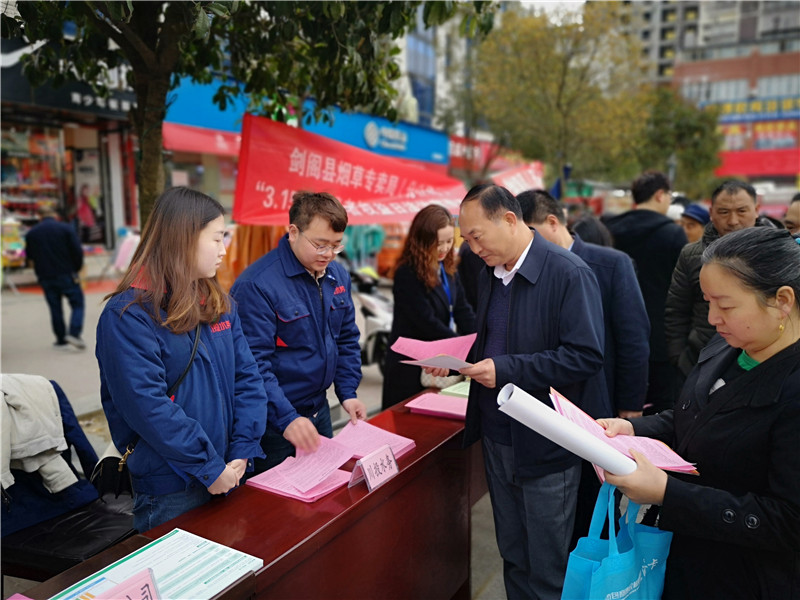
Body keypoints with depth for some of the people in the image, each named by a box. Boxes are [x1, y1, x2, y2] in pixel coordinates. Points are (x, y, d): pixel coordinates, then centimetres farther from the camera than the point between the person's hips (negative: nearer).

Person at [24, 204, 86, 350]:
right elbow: (77, 251, -10)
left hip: (45, 277, 3)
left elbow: (30, 256, 10)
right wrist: (76, 268, 3)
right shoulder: (65, 228, -6)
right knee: (77, 303, 4)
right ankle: (74, 333, -14)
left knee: (55, 308, 10)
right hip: (66, 275, -3)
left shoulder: (31, 233, 4)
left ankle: (61, 340, 13)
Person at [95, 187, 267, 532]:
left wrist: (243, 451, -9)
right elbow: (147, 405, -23)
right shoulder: (128, 315, -16)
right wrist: (209, 468, -19)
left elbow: (247, 376, 1)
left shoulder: (220, 304, 5)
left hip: (227, 476, 7)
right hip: (168, 492, -6)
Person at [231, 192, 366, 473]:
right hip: (274, 423, -7)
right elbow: (254, 362, -24)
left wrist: (347, 392, 1)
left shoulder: (338, 276, 2)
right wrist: (286, 418, -30)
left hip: (319, 409, 7)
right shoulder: (256, 284, -21)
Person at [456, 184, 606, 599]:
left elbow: (586, 356, -22)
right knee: (513, 557, 21)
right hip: (498, 437, 7)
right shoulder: (489, 276, 7)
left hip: (545, 447, -6)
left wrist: (505, 370, -24)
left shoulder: (568, 274, -17)